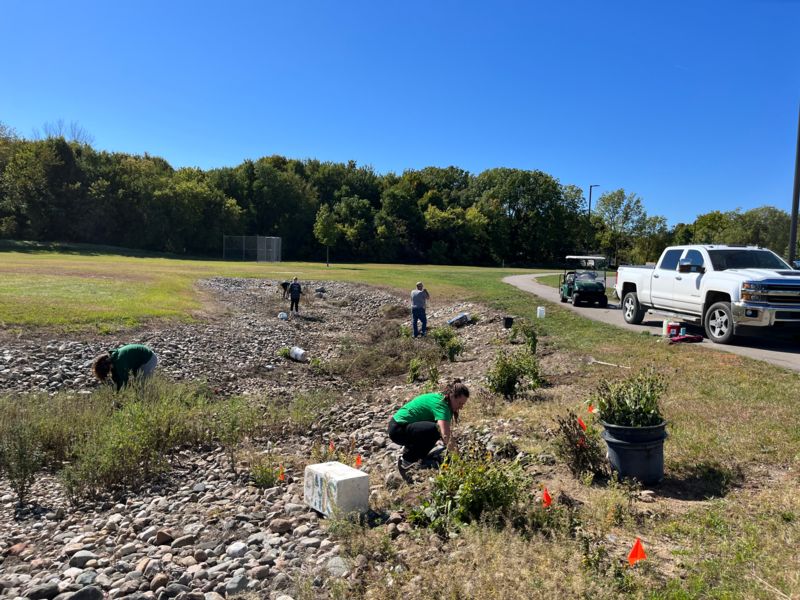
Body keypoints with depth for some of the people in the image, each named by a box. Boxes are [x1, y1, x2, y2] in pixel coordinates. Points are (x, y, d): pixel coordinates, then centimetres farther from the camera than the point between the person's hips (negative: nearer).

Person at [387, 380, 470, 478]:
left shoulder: (441, 398, 5)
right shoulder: (440, 404, -23)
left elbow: (447, 430, 11)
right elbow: (445, 436, -34)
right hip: (397, 429, -10)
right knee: (435, 430, -28)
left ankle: (409, 448, 17)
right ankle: (407, 461, -13)